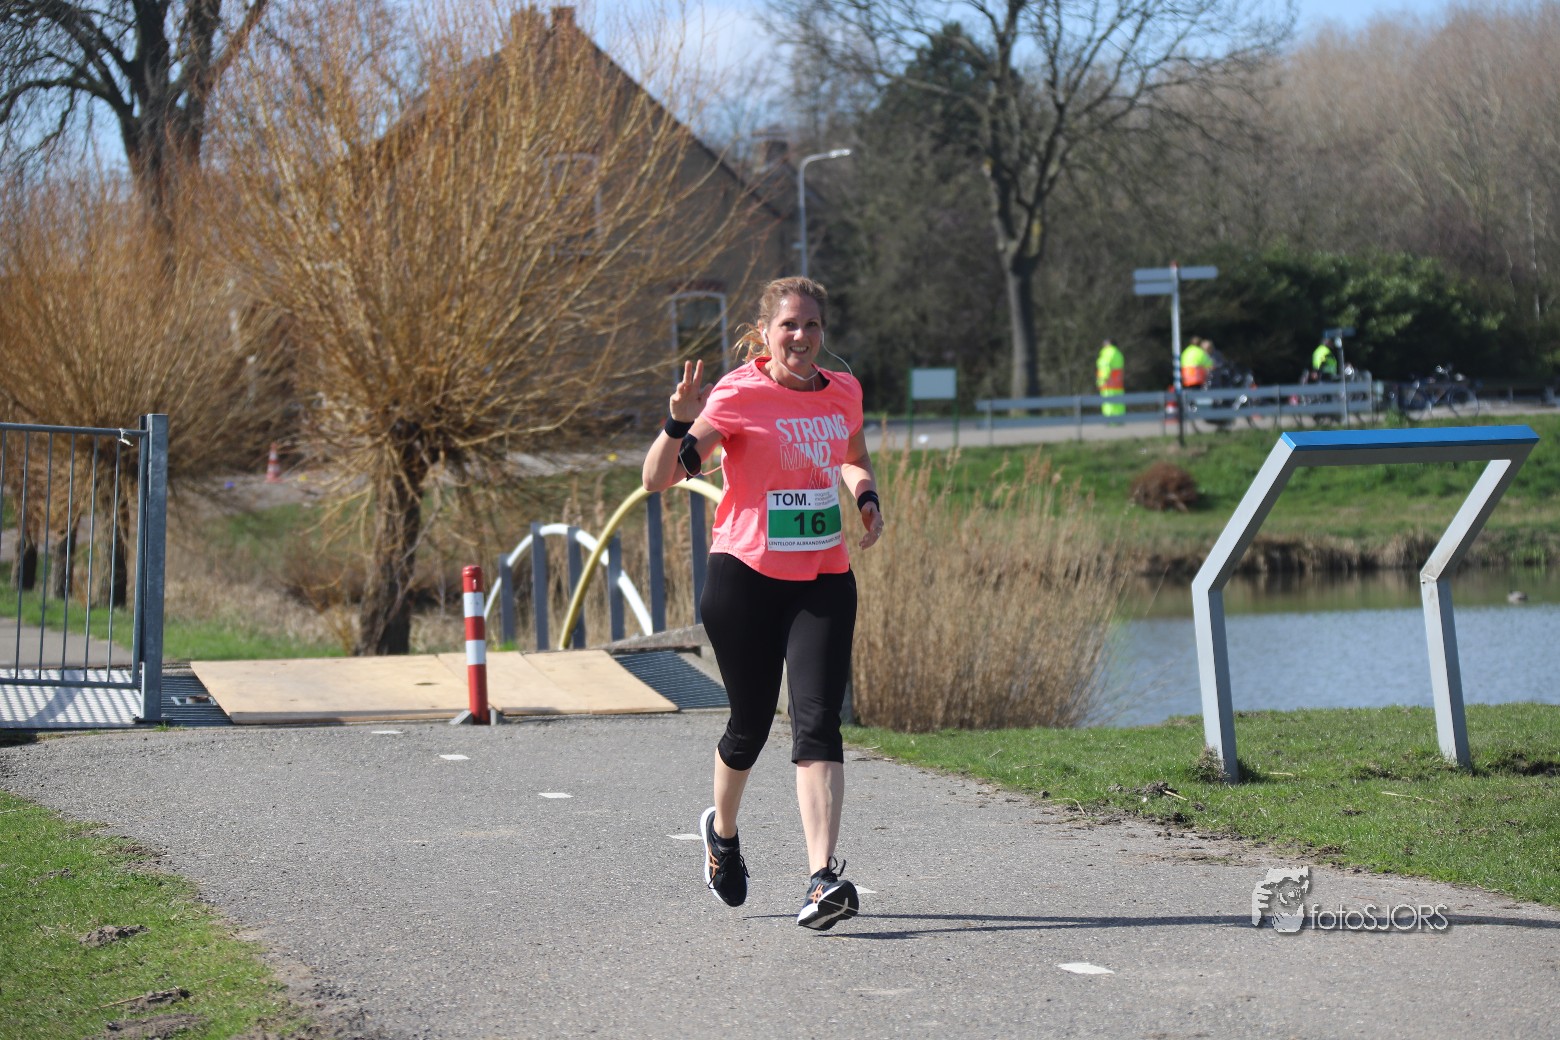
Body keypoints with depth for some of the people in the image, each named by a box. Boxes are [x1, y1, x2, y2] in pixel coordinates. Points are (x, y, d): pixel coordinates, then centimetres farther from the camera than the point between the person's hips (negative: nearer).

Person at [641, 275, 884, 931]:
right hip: (746, 580, -3)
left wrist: (866, 496, 7)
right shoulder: (738, 395, -10)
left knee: (818, 722, -13)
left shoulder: (844, 392, 6)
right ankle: (723, 834, 42)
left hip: (824, 581, 3)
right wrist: (681, 422, -33)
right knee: (751, 725, 10)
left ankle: (823, 881, -21)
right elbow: (657, 479, -16)